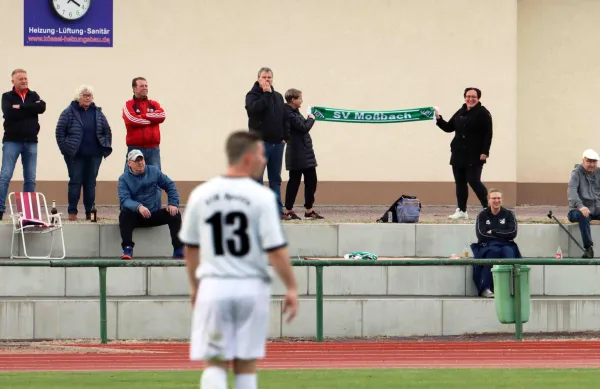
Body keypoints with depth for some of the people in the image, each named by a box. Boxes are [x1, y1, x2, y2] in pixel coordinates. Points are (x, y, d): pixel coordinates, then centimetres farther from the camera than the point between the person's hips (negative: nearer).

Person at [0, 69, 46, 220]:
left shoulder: (34, 95, 11)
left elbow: (42, 107, -9)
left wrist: (20, 108, -12)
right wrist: (30, 108, -11)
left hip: (30, 141, 3)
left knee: (30, 178, 4)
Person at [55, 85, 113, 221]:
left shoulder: (98, 113, 9)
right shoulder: (69, 112, -3)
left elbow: (107, 131, 13)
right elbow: (60, 131, -4)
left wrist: (106, 148, 5)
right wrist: (64, 148, -9)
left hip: (94, 155, 3)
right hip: (75, 155, -3)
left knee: (90, 183, 6)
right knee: (75, 182, -2)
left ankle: (90, 213, 10)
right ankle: (72, 212, 4)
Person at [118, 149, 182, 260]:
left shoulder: (154, 171, 6)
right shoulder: (124, 179, -5)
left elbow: (170, 185, 10)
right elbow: (124, 200, -20)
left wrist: (173, 204, -6)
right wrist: (138, 207, -39)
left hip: (154, 214, 3)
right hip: (135, 216, -3)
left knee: (175, 215, -19)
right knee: (124, 214, -34)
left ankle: (178, 250, -22)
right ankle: (128, 250, -40)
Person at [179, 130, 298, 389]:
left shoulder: (201, 195, 2)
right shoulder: (261, 196, -9)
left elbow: (189, 247, 12)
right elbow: (276, 249, -12)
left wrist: (194, 285, 26)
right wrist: (291, 288, -1)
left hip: (214, 288, 1)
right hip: (251, 288, -1)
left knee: (215, 364, 2)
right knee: (245, 366, 10)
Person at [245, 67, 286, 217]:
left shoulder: (278, 96, 16)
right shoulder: (252, 95, -1)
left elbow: (284, 117, 17)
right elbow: (255, 108, -23)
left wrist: (284, 136, 7)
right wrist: (266, 94, -16)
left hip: (277, 143, 6)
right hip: (260, 142, -6)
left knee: (275, 179, 8)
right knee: (257, 178, -5)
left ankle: (278, 210, 10)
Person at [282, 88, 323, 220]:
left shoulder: (294, 112, 13)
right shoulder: (289, 114, -16)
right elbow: (303, 128, -19)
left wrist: (308, 119, 0)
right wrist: (311, 119, -4)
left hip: (305, 152, 10)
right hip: (297, 153, -10)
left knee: (311, 180, 10)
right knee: (295, 181, -3)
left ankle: (309, 210, 17)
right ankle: (289, 211, 5)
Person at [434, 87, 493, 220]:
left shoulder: (483, 113, -6)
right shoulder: (460, 113, 14)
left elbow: (488, 134, -11)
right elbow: (449, 128, 18)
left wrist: (484, 152, -17)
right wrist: (438, 119, 2)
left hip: (474, 155, -7)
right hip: (458, 154, 7)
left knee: (473, 180, -11)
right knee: (460, 182, 7)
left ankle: (488, 209, -3)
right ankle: (461, 210, 13)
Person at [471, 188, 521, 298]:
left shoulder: (508, 214, 11)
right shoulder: (483, 215, 8)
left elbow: (513, 233, -3)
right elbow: (481, 234, -6)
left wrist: (493, 232, -6)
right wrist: (502, 235, -6)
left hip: (506, 245, 1)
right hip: (487, 245, -1)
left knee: (508, 252, -34)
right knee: (494, 252, -36)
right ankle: (485, 289, -40)